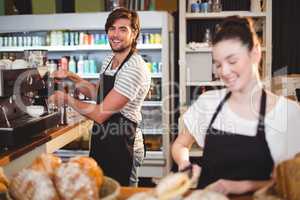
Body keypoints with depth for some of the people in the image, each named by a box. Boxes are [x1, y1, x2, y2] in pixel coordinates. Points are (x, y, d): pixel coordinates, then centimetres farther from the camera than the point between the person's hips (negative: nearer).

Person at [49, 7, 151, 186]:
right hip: (101, 143, 9)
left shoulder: (134, 69, -24)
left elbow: (100, 114, -24)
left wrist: (67, 99, -10)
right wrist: (72, 77, 10)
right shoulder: (109, 60, 5)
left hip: (122, 147, -9)